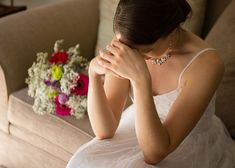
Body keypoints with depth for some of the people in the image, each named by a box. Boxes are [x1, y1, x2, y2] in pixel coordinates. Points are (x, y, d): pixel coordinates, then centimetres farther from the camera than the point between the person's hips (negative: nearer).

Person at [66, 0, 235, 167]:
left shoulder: (206, 63, -26)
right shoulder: (127, 44, -15)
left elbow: (155, 153, -28)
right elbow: (104, 131, -15)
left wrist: (140, 79, -39)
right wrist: (94, 72, -29)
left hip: (191, 151, -3)